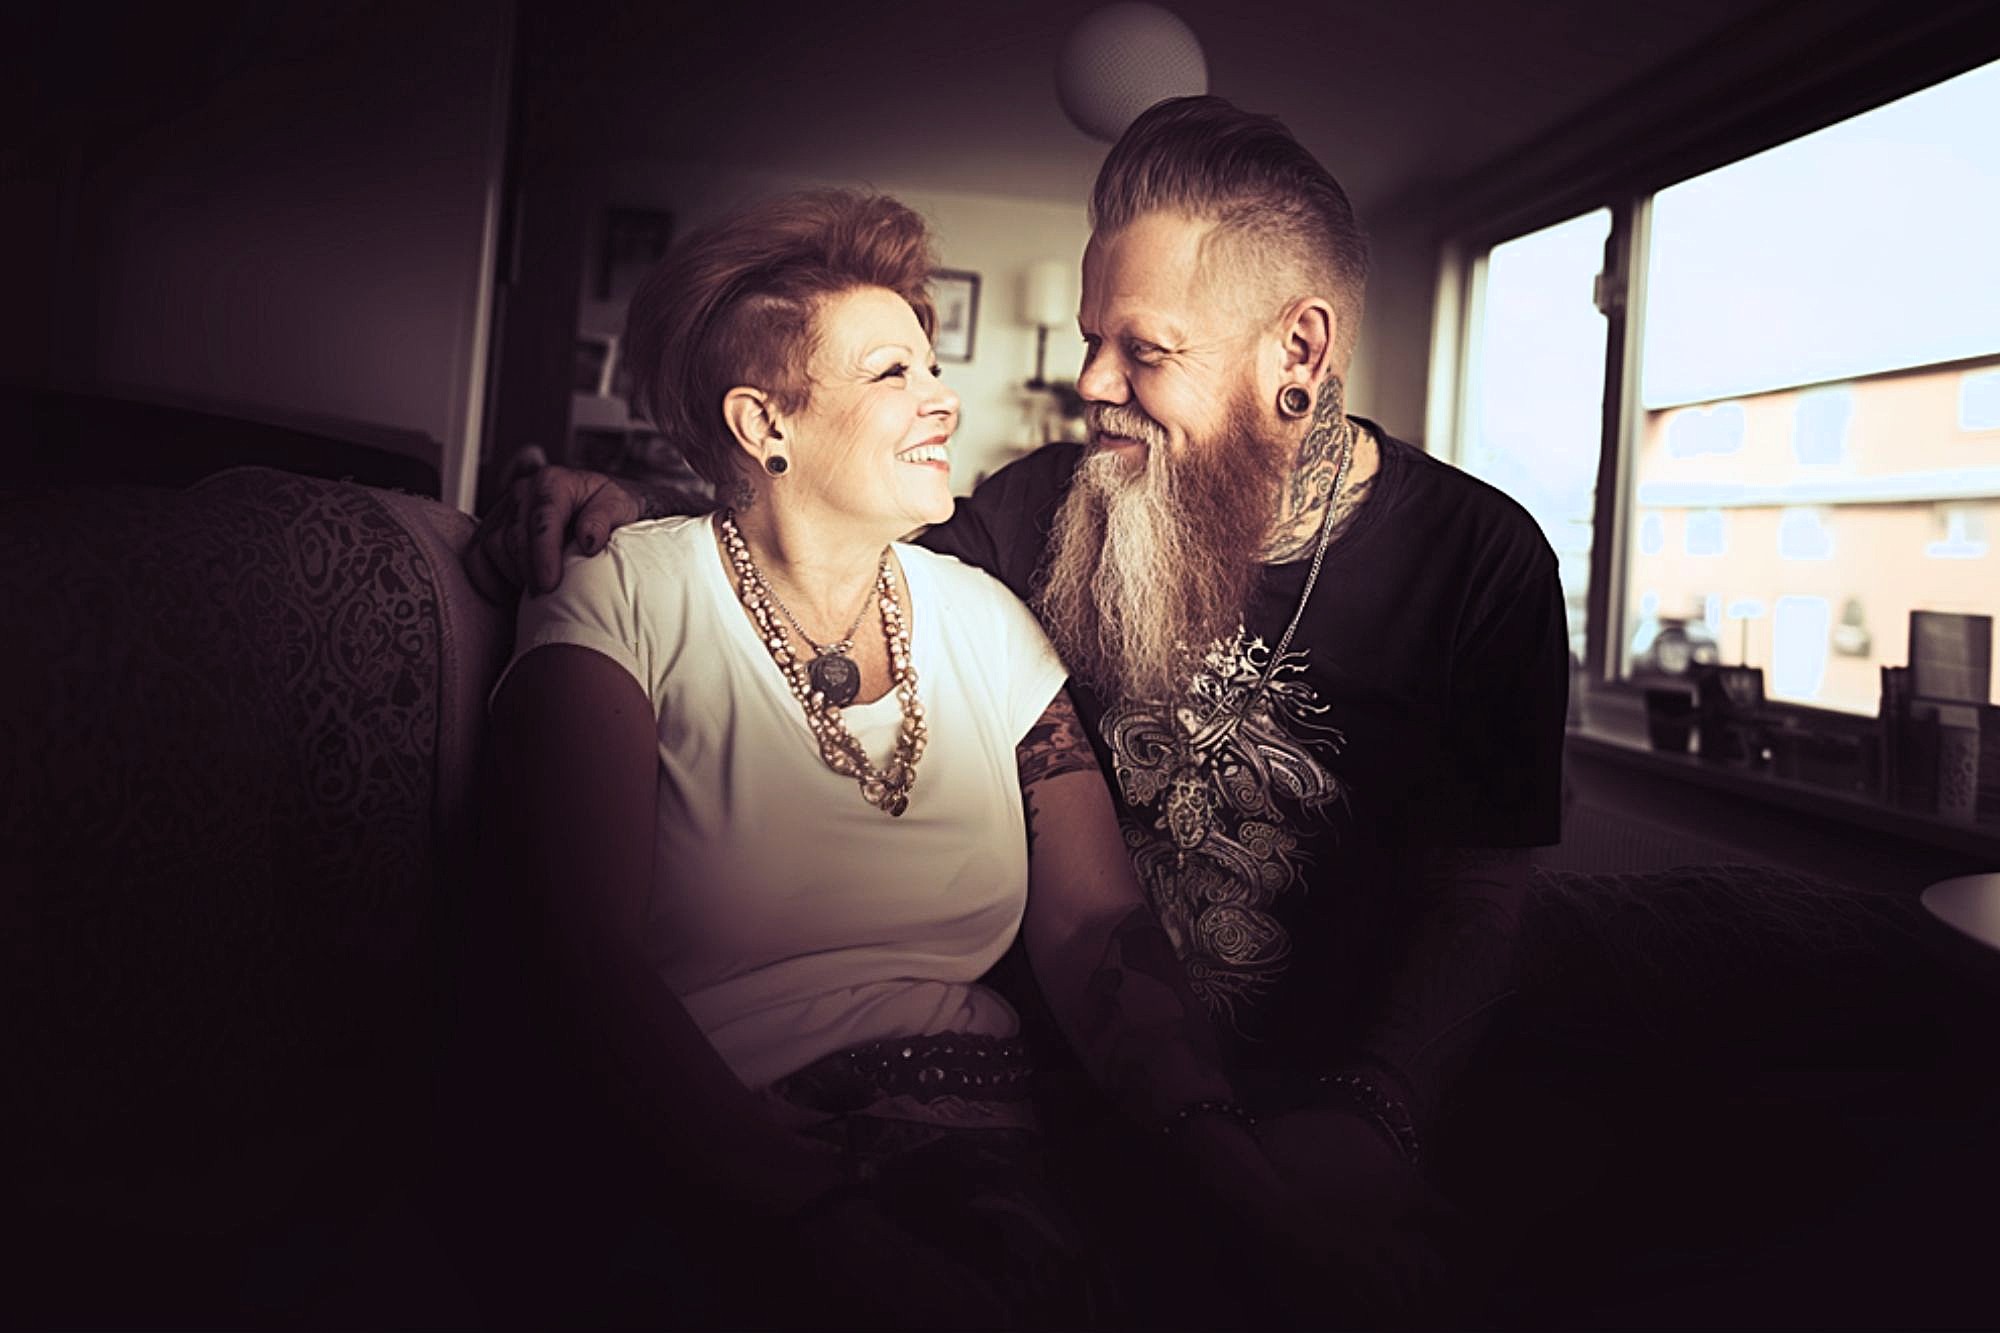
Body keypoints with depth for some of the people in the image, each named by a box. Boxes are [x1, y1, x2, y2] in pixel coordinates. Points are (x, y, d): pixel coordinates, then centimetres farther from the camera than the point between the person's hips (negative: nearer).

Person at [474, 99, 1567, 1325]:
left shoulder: (1482, 558, -3)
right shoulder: (1055, 508, 1)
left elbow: (1481, 898, -5)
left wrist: (1371, 1119, -21)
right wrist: (644, 528, -4)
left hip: (1310, 1112, -1)